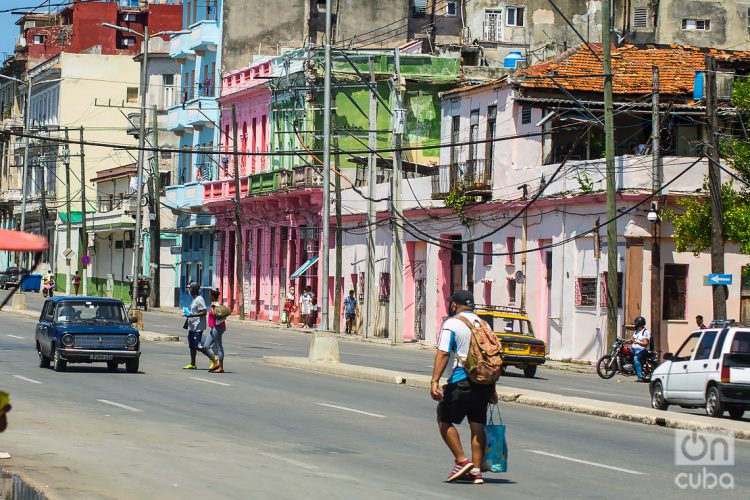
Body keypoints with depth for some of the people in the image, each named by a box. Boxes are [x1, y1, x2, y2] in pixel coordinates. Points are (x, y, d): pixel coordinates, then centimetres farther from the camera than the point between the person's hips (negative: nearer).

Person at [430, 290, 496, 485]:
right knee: (477, 425, 8)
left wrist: (434, 381, -19)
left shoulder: (451, 324, -4)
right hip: (484, 381, 6)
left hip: (462, 380, -6)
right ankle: (476, 470, 7)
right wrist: (492, 389, 22)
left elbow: (443, 353, -15)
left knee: (444, 420, 6)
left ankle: (461, 460, -3)